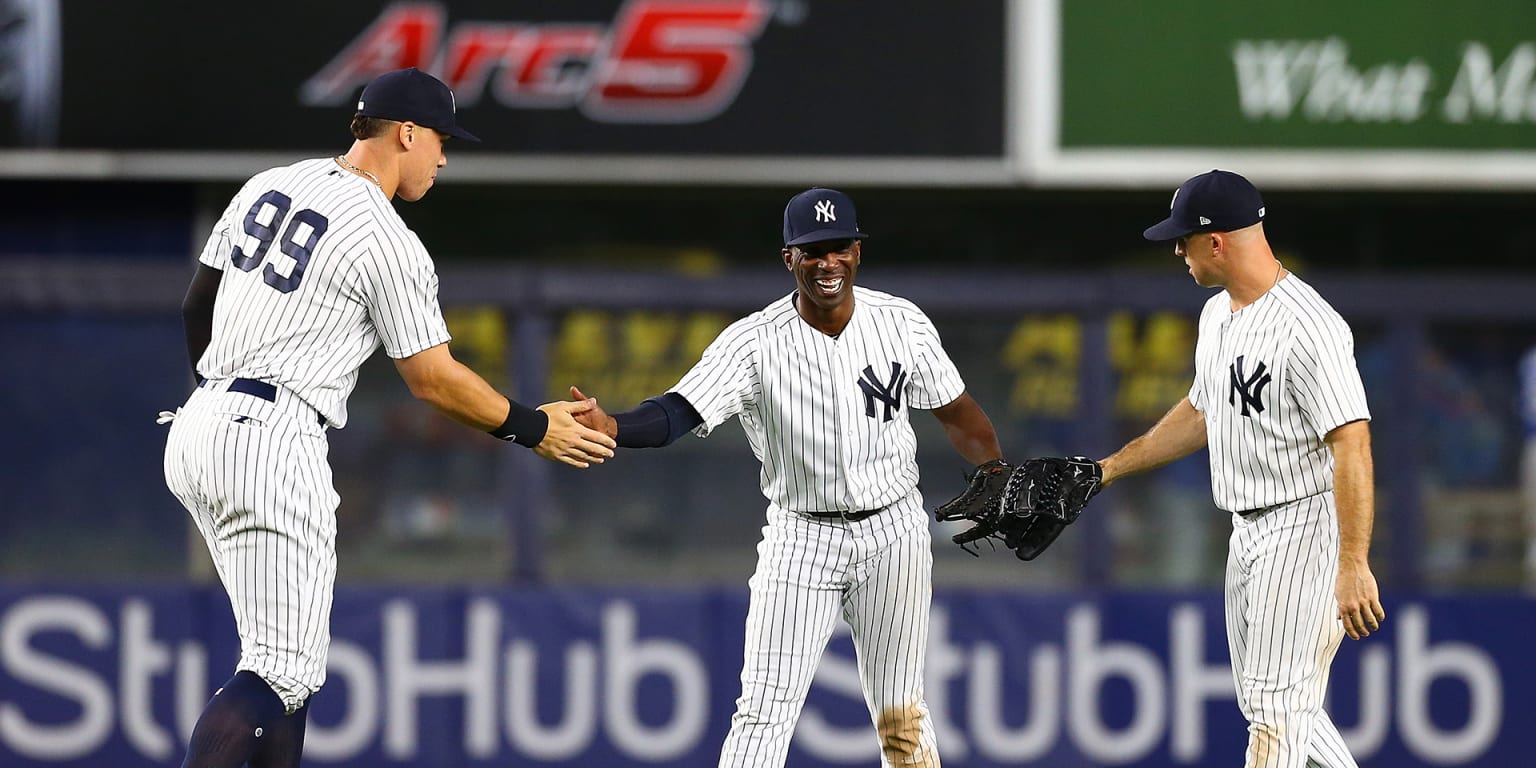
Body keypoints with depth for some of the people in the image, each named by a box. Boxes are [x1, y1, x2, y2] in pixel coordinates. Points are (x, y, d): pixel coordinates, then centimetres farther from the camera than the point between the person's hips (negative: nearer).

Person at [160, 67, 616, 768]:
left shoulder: (268, 187, 13)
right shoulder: (390, 243, -10)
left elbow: (197, 302, 23)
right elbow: (432, 379, -6)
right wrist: (531, 428, 7)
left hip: (198, 429, 9)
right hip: (273, 444, -9)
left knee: (287, 655, 16)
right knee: (281, 667, -10)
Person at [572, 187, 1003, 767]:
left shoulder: (903, 323, -6)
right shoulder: (753, 342, -14)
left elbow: (956, 413, 7)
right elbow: (677, 414, -26)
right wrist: (611, 427, -45)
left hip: (894, 530, 2)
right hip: (801, 538, -2)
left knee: (901, 715, 10)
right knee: (764, 711, -10)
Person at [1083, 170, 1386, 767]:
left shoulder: (1308, 327, -22)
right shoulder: (1217, 315, 10)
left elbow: (1351, 444, -26)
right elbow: (1202, 415, 25)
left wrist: (1353, 567, -31)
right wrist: (1108, 469, 26)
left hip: (1307, 531, -10)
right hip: (1247, 533, 10)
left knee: (1276, 707, -9)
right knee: (1265, 701, 14)